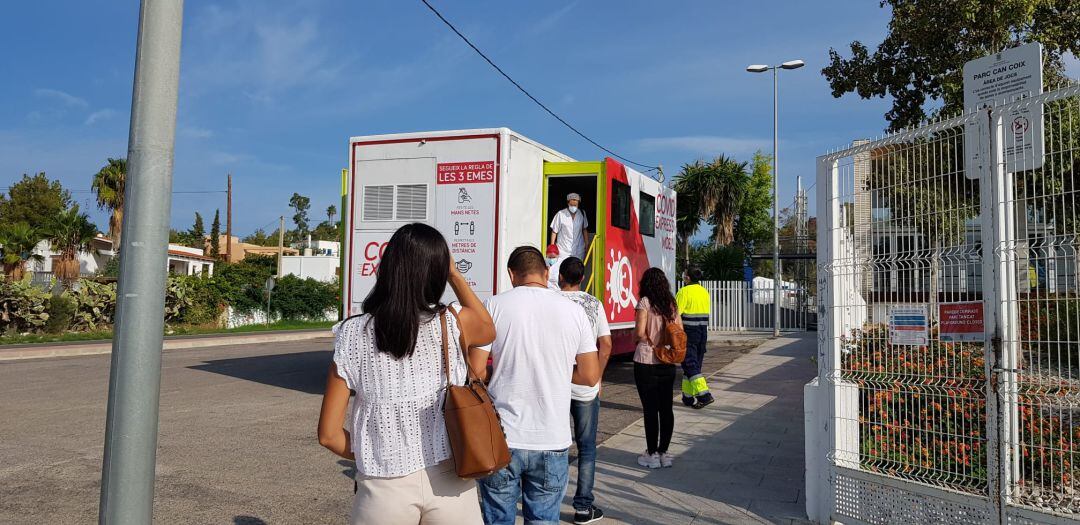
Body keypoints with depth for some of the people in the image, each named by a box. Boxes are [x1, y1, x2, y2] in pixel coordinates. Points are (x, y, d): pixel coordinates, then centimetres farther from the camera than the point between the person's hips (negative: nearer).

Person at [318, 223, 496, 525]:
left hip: (384, 488, 0)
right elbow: (489, 330, 17)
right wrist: (454, 274, 16)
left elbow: (329, 435, -5)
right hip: (448, 482, 0)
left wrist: (373, 458, 11)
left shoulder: (352, 335, -8)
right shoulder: (453, 324, -9)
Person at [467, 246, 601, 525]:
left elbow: (475, 371, -7)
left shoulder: (495, 306, -5)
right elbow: (590, 376, 4)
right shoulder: (573, 310, 1)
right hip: (552, 441, 2)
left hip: (502, 439, -1)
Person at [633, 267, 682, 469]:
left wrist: (640, 337, 2)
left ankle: (652, 454, 9)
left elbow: (639, 332, -18)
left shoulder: (645, 302, -10)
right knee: (666, 407, 10)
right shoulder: (671, 304, 7)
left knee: (650, 409, 1)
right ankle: (664, 453, 18)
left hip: (647, 363, -5)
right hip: (668, 362, 6)